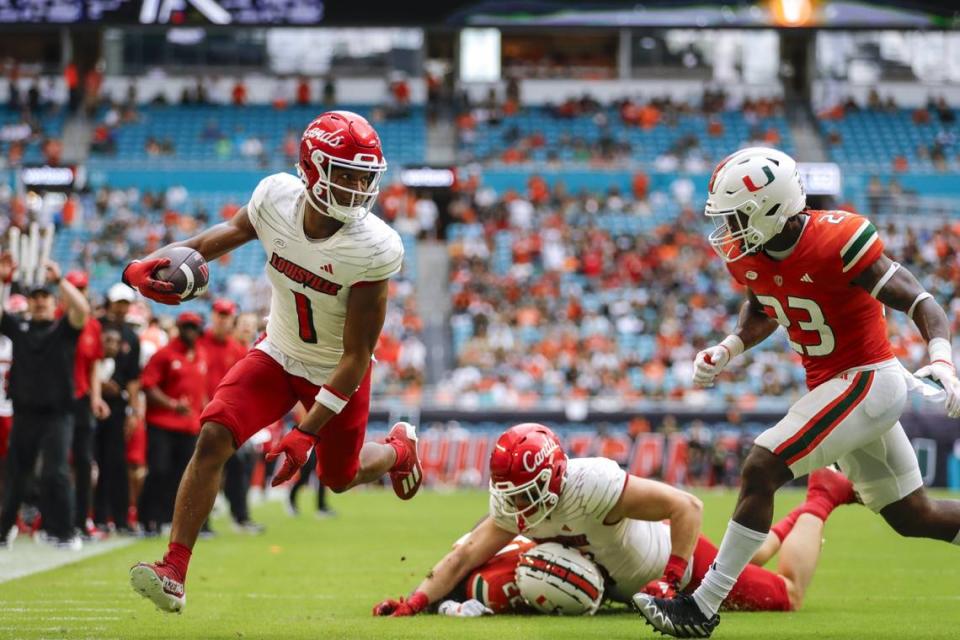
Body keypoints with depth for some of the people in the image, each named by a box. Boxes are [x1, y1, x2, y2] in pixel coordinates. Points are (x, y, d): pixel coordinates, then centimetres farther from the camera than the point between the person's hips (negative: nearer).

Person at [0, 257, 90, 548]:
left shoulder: (64, 328, 3)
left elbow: (82, 310, -15)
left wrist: (59, 280, -18)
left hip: (57, 414, -3)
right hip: (24, 413, 3)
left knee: (56, 474, -10)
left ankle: (63, 532, -5)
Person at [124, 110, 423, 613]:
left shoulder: (373, 250, -32)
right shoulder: (276, 198, -22)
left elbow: (356, 357, -25)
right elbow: (236, 229, 5)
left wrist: (307, 433, -29)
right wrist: (153, 265, -8)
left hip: (337, 373, -2)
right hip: (279, 354, 3)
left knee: (341, 476, 17)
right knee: (213, 438, -19)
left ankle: (400, 448, 53)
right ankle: (174, 572, -15)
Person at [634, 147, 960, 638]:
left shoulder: (835, 243, -24)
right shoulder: (747, 254, -1)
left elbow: (919, 303, -22)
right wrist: (727, 350, 4)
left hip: (867, 381, -9)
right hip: (832, 387, 9)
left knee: (759, 471, -16)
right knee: (912, 516, 17)